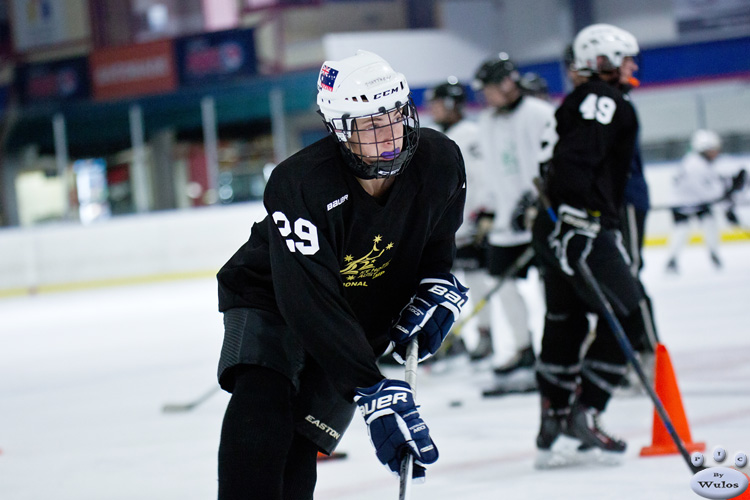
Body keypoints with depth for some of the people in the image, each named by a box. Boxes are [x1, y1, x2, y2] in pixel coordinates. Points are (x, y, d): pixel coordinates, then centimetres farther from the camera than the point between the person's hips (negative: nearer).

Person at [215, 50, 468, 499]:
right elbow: (313, 308, -38)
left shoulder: (440, 160, -18)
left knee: (297, 451, -9)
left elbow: (438, 237, 7)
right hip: (272, 306, -4)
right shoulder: (298, 184, -34)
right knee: (261, 402, -31)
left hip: (366, 318, 4)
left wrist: (436, 287, -14)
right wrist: (376, 394, -45)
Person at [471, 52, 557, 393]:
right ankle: (525, 350, 15)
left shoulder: (539, 114, -11)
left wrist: (536, 203, -23)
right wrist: (489, 210, 20)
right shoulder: (487, 122, 14)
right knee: (503, 281, 5)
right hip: (509, 217, 8)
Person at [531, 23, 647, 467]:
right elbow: (577, 159, -23)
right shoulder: (603, 100, -9)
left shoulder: (582, 102, 23)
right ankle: (584, 414, -8)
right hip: (583, 226, -11)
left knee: (566, 322, 13)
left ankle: (552, 429, 16)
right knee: (625, 317, -6)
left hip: (560, 226, 11)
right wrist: (573, 213, -30)